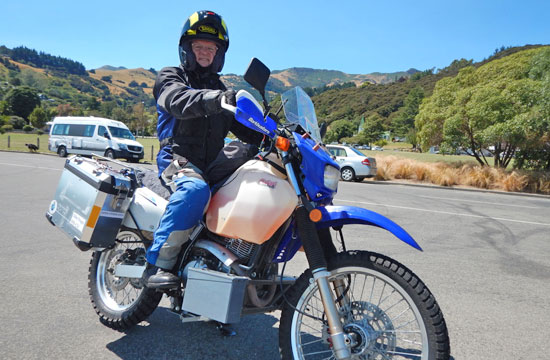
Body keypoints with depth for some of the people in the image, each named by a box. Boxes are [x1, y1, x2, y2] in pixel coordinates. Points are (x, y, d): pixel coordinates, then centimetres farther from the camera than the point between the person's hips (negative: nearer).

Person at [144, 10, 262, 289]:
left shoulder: (218, 88, 27)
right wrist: (218, 99, -38)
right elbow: (180, 101, -19)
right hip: (178, 158, -6)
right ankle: (157, 264, -30)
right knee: (195, 190, -39)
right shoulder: (170, 77, 8)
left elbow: (241, 127, 22)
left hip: (212, 163, 6)